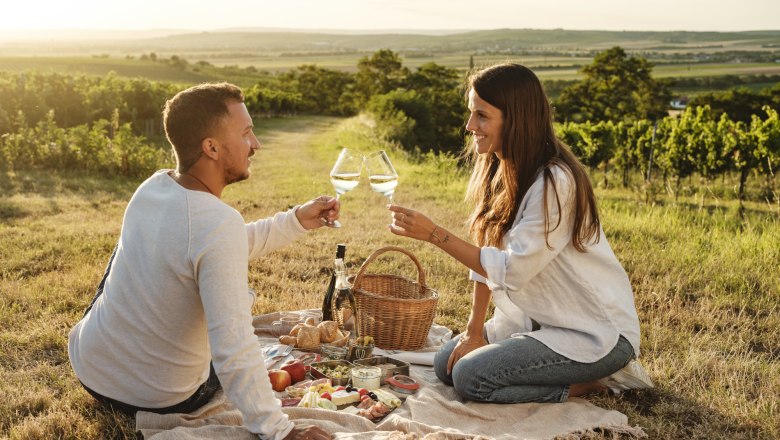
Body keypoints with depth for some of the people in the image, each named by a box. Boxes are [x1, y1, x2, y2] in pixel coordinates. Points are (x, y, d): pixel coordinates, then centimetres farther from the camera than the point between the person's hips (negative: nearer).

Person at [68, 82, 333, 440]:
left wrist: (297, 220, 3)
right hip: (159, 400, -5)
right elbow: (234, 348, -36)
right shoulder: (220, 224, -33)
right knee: (239, 298, 20)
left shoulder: (152, 187, -7)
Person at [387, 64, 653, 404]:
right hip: (540, 317, 9)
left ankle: (585, 383, 0)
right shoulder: (498, 170, 1)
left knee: (470, 376, -19)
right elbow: (488, 257, 2)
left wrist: (433, 233, -25)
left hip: (595, 331, -9)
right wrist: (474, 331, -1)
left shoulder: (554, 182, -26)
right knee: (446, 363, 1)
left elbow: (509, 270, -25)